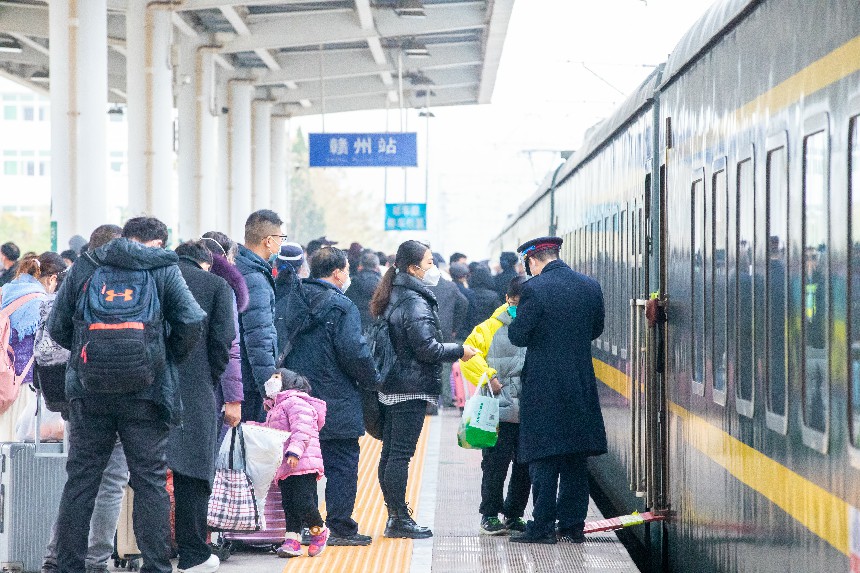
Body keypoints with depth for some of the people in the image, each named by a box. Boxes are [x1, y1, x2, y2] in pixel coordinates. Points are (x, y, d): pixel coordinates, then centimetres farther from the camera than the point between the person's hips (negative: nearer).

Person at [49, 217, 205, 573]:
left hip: (89, 390, 2)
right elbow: (191, 323, -7)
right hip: (145, 393, -2)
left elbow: (57, 328, 7)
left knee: (80, 480, 9)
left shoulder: (83, 267, 8)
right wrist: (169, 358, 8)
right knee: (150, 481, 4)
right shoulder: (164, 269, 2)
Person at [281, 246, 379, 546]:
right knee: (342, 464, 2)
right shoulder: (341, 307, -13)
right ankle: (340, 527, 3)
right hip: (336, 403, -6)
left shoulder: (294, 300, 7)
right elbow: (354, 352, -19)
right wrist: (372, 381, -3)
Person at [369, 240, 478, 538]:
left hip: (392, 387, 10)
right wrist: (459, 351, -8)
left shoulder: (394, 298, 14)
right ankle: (400, 519, -3)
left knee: (390, 453, 11)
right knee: (401, 454, -6)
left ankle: (394, 515, 17)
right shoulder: (415, 302, -16)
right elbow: (427, 348, -21)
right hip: (412, 389, -10)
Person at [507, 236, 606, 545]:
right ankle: (573, 525, 14)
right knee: (575, 459, 12)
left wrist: (516, 319, 10)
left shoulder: (534, 289, -13)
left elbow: (518, 336, -11)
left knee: (543, 460, 0)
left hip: (544, 386, -5)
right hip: (581, 386, 5)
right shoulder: (590, 286, 4)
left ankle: (542, 527, 1)